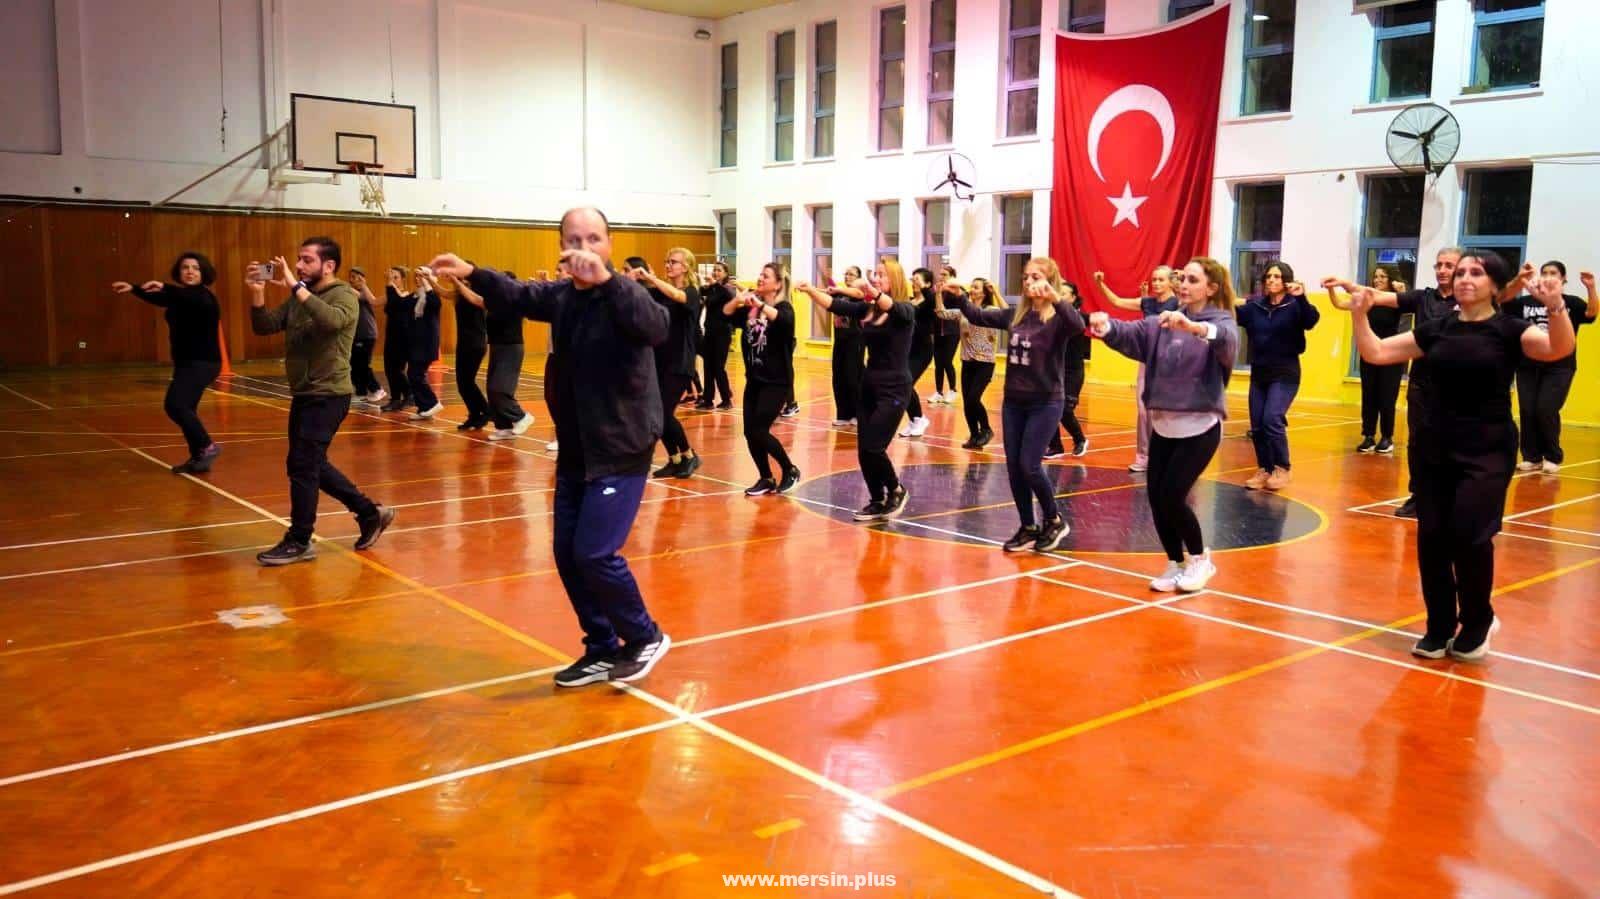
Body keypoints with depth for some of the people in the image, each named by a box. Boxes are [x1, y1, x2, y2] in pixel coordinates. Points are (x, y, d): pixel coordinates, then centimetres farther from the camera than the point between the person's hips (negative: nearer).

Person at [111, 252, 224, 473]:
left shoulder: (204, 297, -13)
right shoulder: (180, 298, 13)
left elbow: (190, 298, -37)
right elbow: (157, 298, 32)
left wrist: (164, 287, -49)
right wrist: (133, 288, 28)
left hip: (203, 362, -10)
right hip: (187, 362, 10)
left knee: (174, 404, -21)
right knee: (183, 408, 12)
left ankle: (207, 446, -12)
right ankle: (198, 458, 18)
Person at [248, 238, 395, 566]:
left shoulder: (344, 295, -11)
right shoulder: (298, 299, 11)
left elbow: (332, 320, -32)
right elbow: (264, 327, 5)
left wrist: (295, 286, -33)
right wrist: (257, 293, -10)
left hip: (328, 396, -8)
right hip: (304, 395, 8)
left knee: (301, 465, -8)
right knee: (312, 466, 14)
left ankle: (299, 542, 4)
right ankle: (370, 513, 26)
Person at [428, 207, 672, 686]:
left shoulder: (622, 293, -17)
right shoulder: (561, 295, 5)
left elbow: (657, 328, -37)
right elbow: (517, 295, 22)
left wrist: (606, 280, -48)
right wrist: (472, 273, 5)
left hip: (621, 451, -8)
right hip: (575, 450, 8)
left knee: (594, 553, -11)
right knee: (567, 553, 10)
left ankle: (645, 638, 12)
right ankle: (603, 650, 24)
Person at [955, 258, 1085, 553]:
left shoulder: (1058, 318, -12)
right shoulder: (1015, 314, 5)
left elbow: (1078, 326, -34)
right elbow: (979, 317, 11)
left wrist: (1056, 298, -46)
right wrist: (959, 297, -4)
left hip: (1045, 402, -6)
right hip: (1013, 401, 6)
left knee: (1029, 466, -8)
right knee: (1013, 467, 7)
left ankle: (1054, 521, 14)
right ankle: (1027, 527, 20)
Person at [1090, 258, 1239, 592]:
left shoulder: (1222, 322, -8)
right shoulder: (1164, 322, 7)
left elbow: (1226, 341, -31)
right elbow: (1133, 333, -9)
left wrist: (1193, 326, -50)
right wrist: (1108, 326, -31)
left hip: (1200, 427, -5)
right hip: (1163, 425, 5)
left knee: (1171, 496, -9)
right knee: (1155, 497, 4)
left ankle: (1200, 559, 16)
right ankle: (1176, 564, 23)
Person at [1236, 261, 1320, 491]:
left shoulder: (1294, 306, -6)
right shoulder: (1254, 305, 5)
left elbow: (1312, 320, -23)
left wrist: (1301, 298, -39)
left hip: (1285, 375, -5)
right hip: (1258, 374, 5)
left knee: (1272, 420, -16)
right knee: (1257, 426, 5)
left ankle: (1281, 469, 0)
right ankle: (1264, 469, 18)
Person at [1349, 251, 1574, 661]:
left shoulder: (1509, 330, -5)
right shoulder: (1435, 329, 6)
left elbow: (1559, 349, -23)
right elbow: (1376, 353, 7)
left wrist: (1555, 306, -39)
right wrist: (1360, 315, -7)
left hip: (1487, 449, -4)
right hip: (1434, 446, 4)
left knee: (1468, 535, -14)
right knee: (1431, 537, 2)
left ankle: (1477, 622, 11)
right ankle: (1440, 628, 19)